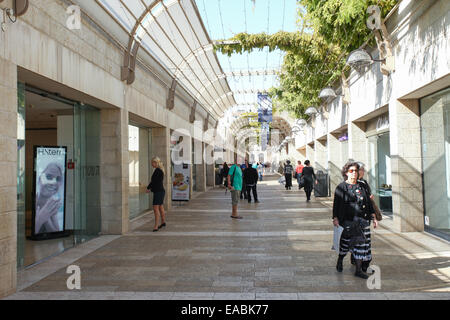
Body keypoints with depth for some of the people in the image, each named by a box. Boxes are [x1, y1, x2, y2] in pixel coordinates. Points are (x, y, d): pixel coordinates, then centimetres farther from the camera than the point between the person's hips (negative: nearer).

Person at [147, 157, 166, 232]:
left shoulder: (157, 170, -16)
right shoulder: (160, 170, 14)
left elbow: (153, 181, -16)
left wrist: (148, 188, -2)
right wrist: (151, 189, 10)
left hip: (159, 191, -10)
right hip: (160, 191, 10)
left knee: (156, 208, -12)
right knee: (160, 208, 21)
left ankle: (156, 226, -13)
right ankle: (163, 222, 35)